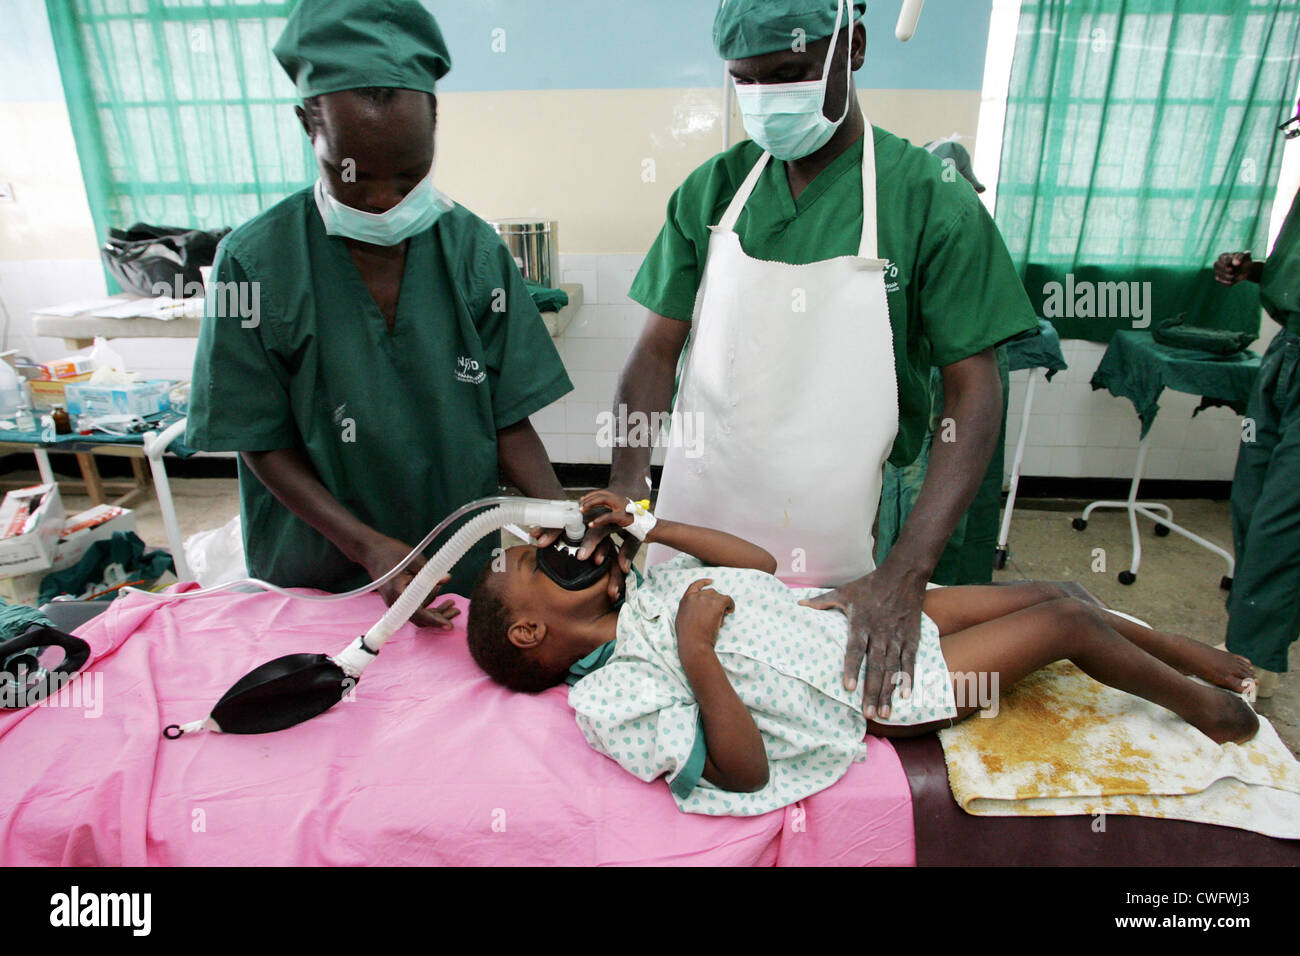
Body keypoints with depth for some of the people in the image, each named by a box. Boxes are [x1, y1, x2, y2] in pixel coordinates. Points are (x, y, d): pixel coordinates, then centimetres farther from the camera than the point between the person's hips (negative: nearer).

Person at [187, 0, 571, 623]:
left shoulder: (475, 250, -8)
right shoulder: (254, 262, -13)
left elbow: (508, 419, -6)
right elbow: (263, 444, -9)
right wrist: (370, 547, -21)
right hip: (321, 578, -1)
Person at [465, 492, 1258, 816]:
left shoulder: (648, 587, 3)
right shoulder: (610, 698, -20)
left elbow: (761, 562, 6)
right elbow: (746, 771, -24)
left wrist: (649, 527, -1)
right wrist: (696, 648, -31)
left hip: (861, 613, 7)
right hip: (885, 691, -7)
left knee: (1044, 592, 9)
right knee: (1065, 620, -3)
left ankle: (1175, 649, 37)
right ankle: (1200, 703, 26)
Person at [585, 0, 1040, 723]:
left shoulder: (932, 203, -6)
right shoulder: (710, 192, 3)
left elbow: (975, 396, -9)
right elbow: (659, 352, 3)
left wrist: (906, 575, -21)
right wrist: (626, 490, -14)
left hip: (838, 566, -2)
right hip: (694, 535, 3)